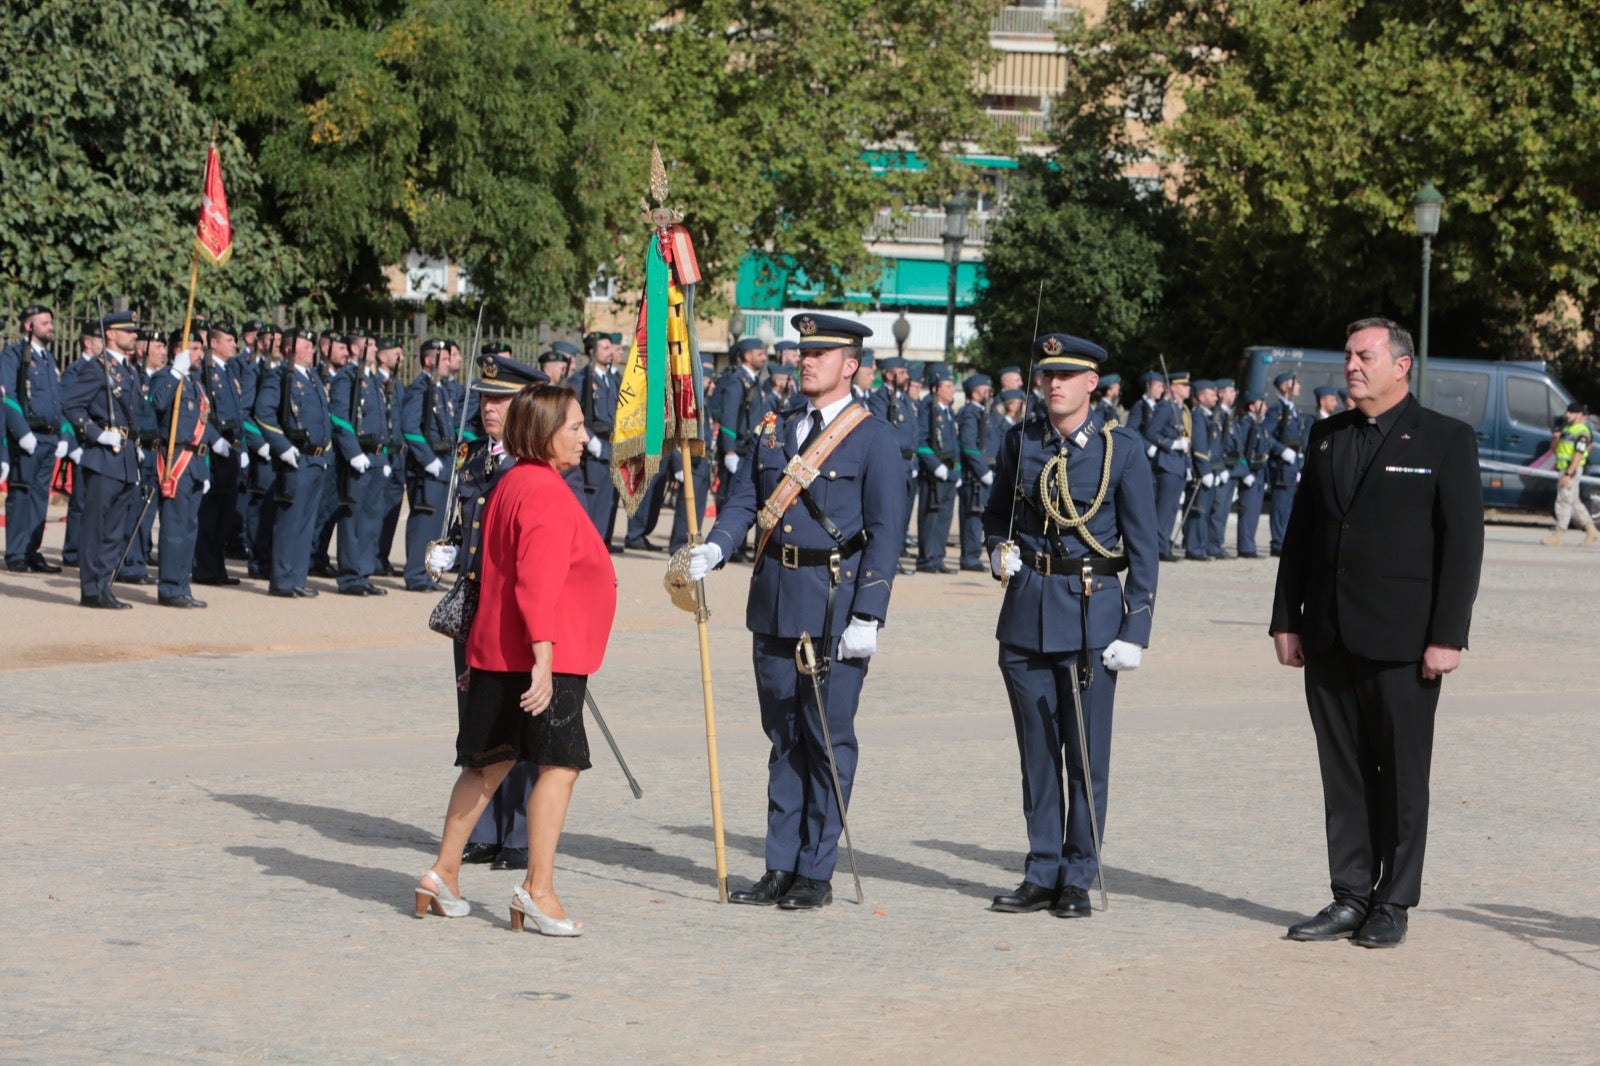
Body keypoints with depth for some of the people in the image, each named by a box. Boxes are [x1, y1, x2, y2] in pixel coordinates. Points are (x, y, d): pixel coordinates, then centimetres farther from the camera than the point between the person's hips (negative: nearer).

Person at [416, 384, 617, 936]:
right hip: (541, 656, -10)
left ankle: (444, 873, 20)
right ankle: (538, 889, -8)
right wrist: (543, 660, -26)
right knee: (560, 764, -6)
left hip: (497, 654, 10)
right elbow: (538, 585, -23)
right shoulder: (545, 492, -15)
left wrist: (482, 656, 28)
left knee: (490, 762, 15)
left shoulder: (511, 482, 16)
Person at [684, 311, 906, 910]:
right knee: (783, 737, 11)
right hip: (774, 603, 6)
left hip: (835, 605, -5)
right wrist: (713, 550, -13)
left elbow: (885, 533, -8)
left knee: (828, 740, 0)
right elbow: (742, 503, 8)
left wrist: (866, 616, -15)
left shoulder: (873, 438, -4)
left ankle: (816, 874, 7)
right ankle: (781, 869, 17)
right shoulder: (772, 431, 13)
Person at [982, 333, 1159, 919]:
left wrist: (1135, 629, -8)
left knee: (1087, 755, 0)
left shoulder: (1122, 449, -3)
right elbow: (996, 511, 23)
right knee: (1037, 752, 8)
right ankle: (1042, 875, 16)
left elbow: (1144, 546, -2)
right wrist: (1000, 548, 0)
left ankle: (1078, 879, 10)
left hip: (1092, 615, -3)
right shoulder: (1021, 442, 6)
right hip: (1026, 610, 3)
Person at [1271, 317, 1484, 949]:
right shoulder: (1326, 436, 13)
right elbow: (1299, 533, 15)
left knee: (1402, 777, 2)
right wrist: (1286, 619, 8)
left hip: (1402, 641, -5)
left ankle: (1393, 905, 10)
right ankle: (1350, 898, 15)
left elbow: (1463, 542, -6)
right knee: (1342, 776, 8)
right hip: (1329, 638, 5)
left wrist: (1447, 636, -11)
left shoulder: (1445, 441, -2)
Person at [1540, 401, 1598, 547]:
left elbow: (1578, 454, -20)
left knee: (1564, 501, -10)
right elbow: (1554, 449, 20)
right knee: (1574, 502, 13)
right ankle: (1591, 531, 19)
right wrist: (1556, 438, -2)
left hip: (1573, 469, -10)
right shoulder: (1566, 429, 17)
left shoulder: (1582, 432, -12)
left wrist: (1569, 474, -25)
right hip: (1563, 468, 10)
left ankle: (1557, 537, -10)